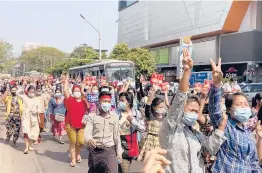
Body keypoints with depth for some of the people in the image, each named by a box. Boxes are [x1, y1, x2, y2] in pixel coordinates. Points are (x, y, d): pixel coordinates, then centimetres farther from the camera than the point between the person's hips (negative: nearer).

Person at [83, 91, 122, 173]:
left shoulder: (114, 116, 2)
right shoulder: (91, 116, -4)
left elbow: (116, 135, 7)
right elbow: (87, 132, -15)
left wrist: (119, 152, 7)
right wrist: (89, 139, -39)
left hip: (110, 150, 0)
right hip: (95, 151, 0)